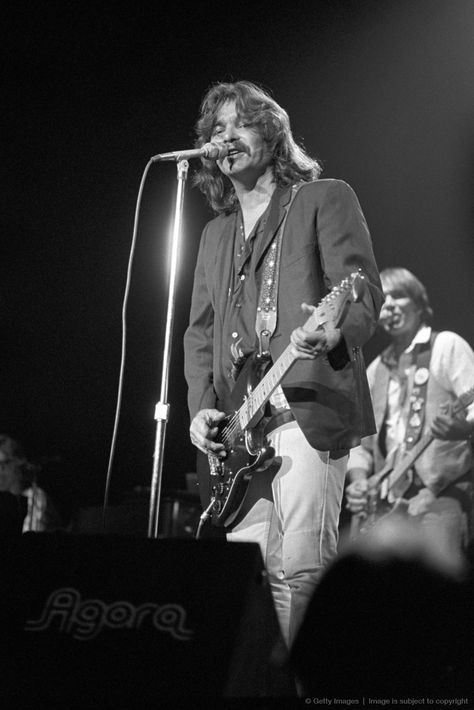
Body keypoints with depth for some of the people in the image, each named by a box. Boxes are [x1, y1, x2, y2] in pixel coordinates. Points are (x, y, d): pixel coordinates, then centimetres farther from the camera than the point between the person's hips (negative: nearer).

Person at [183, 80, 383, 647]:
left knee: (300, 565, -15)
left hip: (308, 406, -6)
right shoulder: (215, 234, 26)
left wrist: (333, 335, -26)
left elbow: (364, 292, -3)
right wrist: (201, 407, 6)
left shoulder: (325, 199, 8)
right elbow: (199, 330, 22)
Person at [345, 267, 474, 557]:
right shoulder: (376, 370, 21)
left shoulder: (447, 346, 4)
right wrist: (359, 479, 3)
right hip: (384, 501, 6)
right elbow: (360, 442, 22)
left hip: (440, 494, -5)